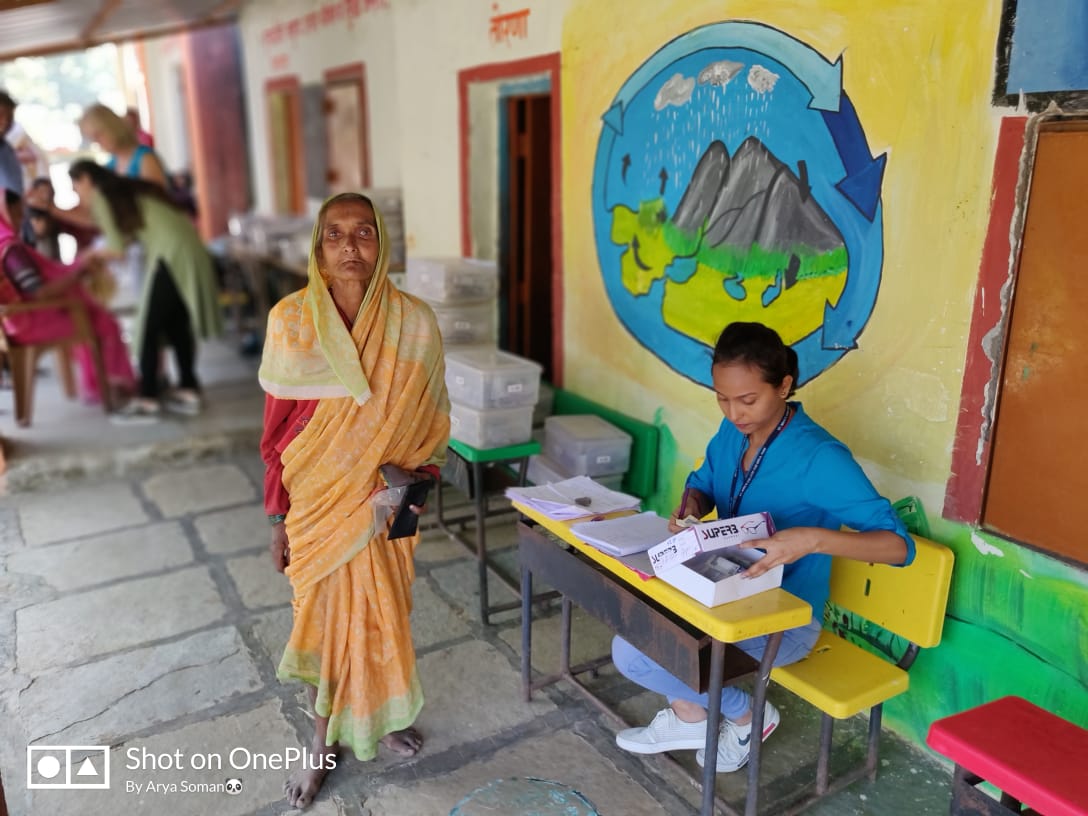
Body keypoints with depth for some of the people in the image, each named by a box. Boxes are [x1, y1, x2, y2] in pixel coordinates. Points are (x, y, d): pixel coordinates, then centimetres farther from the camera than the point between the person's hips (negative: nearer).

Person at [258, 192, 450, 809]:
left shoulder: (414, 322, -10)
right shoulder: (291, 320, -11)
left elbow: (431, 418, 2)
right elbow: (277, 428, -4)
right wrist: (279, 517, -1)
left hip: (385, 498, 1)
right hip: (318, 498, -1)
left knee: (384, 609, 15)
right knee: (324, 613, 12)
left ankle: (381, 713, 43)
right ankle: (324, 739, 34)